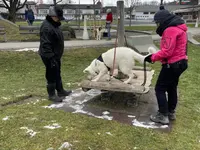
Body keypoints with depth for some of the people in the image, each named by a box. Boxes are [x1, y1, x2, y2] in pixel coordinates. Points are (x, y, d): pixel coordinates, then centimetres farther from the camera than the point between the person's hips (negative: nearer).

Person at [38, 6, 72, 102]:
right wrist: (51, 58, -27)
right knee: (52, 76, 0)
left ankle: (60, 91, 33)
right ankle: (52, 95, 14)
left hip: (56, 55, 10)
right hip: (50, 57, -10)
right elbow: (45, 45, -26)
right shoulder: (46, 27, -23)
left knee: (57, 74, 19)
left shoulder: (54, 24, 11)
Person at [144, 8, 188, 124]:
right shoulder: (178, 28, 14)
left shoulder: (170, 30, -19)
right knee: (172, 88, 19)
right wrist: (156, 55, 7)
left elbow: (167, 51, -24)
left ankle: (163, 116, 4)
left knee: (160, 89, -2)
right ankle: (171, 112, 30)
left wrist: (153, 57, -12)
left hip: (172, 64, -10)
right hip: (179, 62, 10)